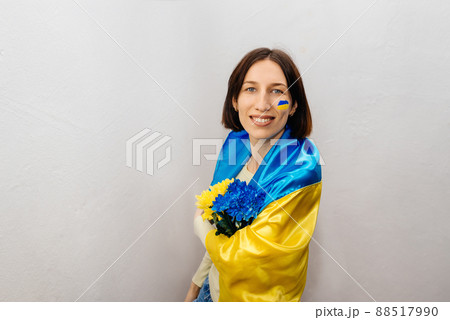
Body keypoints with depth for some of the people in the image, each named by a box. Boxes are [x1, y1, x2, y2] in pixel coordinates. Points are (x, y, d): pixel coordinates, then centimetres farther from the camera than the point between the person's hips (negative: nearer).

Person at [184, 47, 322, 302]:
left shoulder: (300, 168, -28)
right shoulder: (236, 142, -8)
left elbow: (241, 257, -26)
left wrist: (201, 224, -9)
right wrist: (197, 283, 8)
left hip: (254, 297, -4)